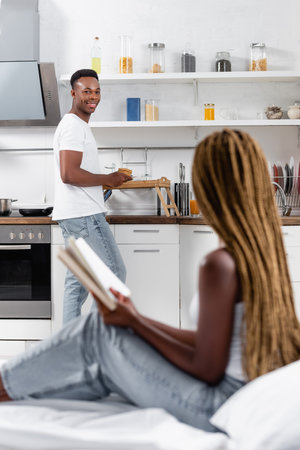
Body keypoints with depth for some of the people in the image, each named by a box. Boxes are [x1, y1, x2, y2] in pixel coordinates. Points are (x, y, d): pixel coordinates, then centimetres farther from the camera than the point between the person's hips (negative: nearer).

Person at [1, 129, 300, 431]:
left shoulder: (220, 264, -24)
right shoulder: (265, 249, 4)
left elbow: (207, 370, -20)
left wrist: (134, 322, -10)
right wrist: (137, 321, 12)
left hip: (222, 405, -8)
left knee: (98, 330, 1)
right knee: (105, 368, 16)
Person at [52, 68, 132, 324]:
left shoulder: (75, 125, 20)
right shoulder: (74, 126, -13)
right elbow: (68, 174, -24)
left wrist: (106, 181, 14)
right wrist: (108, 179, -14)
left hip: (74, 216, 11)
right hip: (84, 215, -11)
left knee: (78, 279, 12)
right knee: (114, 272, -6)